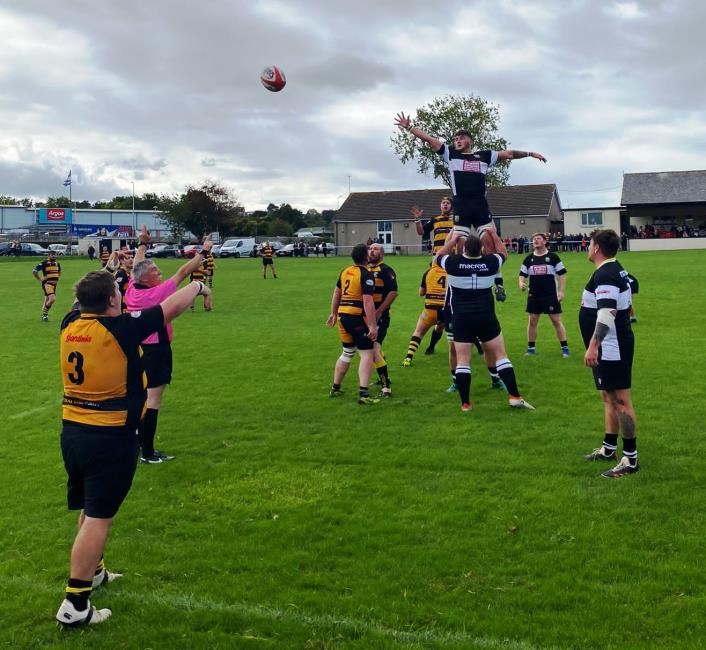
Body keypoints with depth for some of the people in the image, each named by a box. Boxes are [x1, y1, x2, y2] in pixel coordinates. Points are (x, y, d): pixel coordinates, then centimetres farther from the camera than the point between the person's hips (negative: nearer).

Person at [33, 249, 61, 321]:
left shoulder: (57, 264, 10)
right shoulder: (44, 263, -10)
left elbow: (59, 272, 29)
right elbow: (34, 271, -10)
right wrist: (39, 279, -8)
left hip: (54, 284, 7)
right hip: (47, 283, -7)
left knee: (47, 300, 15)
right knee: (52, 298, -22)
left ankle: (43, 315, 26)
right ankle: (45, 313, -6)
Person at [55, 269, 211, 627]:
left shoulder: (69, 324, 0)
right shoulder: (121, 328, -18)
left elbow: (86, 304, 25)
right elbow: (172, 306, -7)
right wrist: (197, 286, 10)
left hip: (72, 432, 8)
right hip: (110, 437, -7)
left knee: (89, 510, 23)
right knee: (97, 519, -2)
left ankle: (93, 571, 42)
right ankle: (75, 604, 1)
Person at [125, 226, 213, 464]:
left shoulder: (132, 290, 0)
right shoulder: (157, 292, -19)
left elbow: (135, 266, 18)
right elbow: (183, 272, -16)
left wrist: (143, 243, 29)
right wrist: (204, 252, -9)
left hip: (139, 348, 9)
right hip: (156, 350, -9)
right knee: (153, 401, -4)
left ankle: (139, 443, 28)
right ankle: (148, 453, -1)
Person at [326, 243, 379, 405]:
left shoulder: (345, 271, 11)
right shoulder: (366, 275, -12)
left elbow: (336, 293, 19)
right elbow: (367, 302, -19)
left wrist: (333, 313, 31)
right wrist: (373, 326, -19)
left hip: (343, 315, 8)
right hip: (358, 317, -8)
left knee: (347, 353, 21)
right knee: (367, 354, -2)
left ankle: (335, 389, 29)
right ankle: (363, 393, -11)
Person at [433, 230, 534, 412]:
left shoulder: (453, 263, -7)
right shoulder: (490, 262, -4)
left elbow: (437, 258, 16)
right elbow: (503, 253, 20)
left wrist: (452, 241, 23)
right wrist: (494, 235, 31)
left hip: (461, 320, 0)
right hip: (486, 318, 1)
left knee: (462, 361, 2)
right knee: (501, 355, 7)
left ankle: (465, 404, 2)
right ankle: (514, 397, 3)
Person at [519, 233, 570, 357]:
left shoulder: (553, 257, -3)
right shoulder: (529, 259, 5)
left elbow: (562, 274, -1)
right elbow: (523, 274, 10)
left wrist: (561, 291, -7)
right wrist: (521, 283, -13)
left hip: (551, 295, -3)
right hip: (534, 295, 3)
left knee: (556, 321, -1)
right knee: (532, 321, 6)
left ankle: (564, 348, 5)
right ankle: (531, 348, 17)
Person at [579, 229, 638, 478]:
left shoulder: (605, 275, -20)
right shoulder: (615, 270, 14)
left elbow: (607, 313, -30)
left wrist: (593, 346, -34)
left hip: (611, 349, -11)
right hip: (610, 349, 11)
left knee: (620, 400, -7)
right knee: (609, 397, 19)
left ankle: (630, 459, -1)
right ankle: (609, 448, 31)